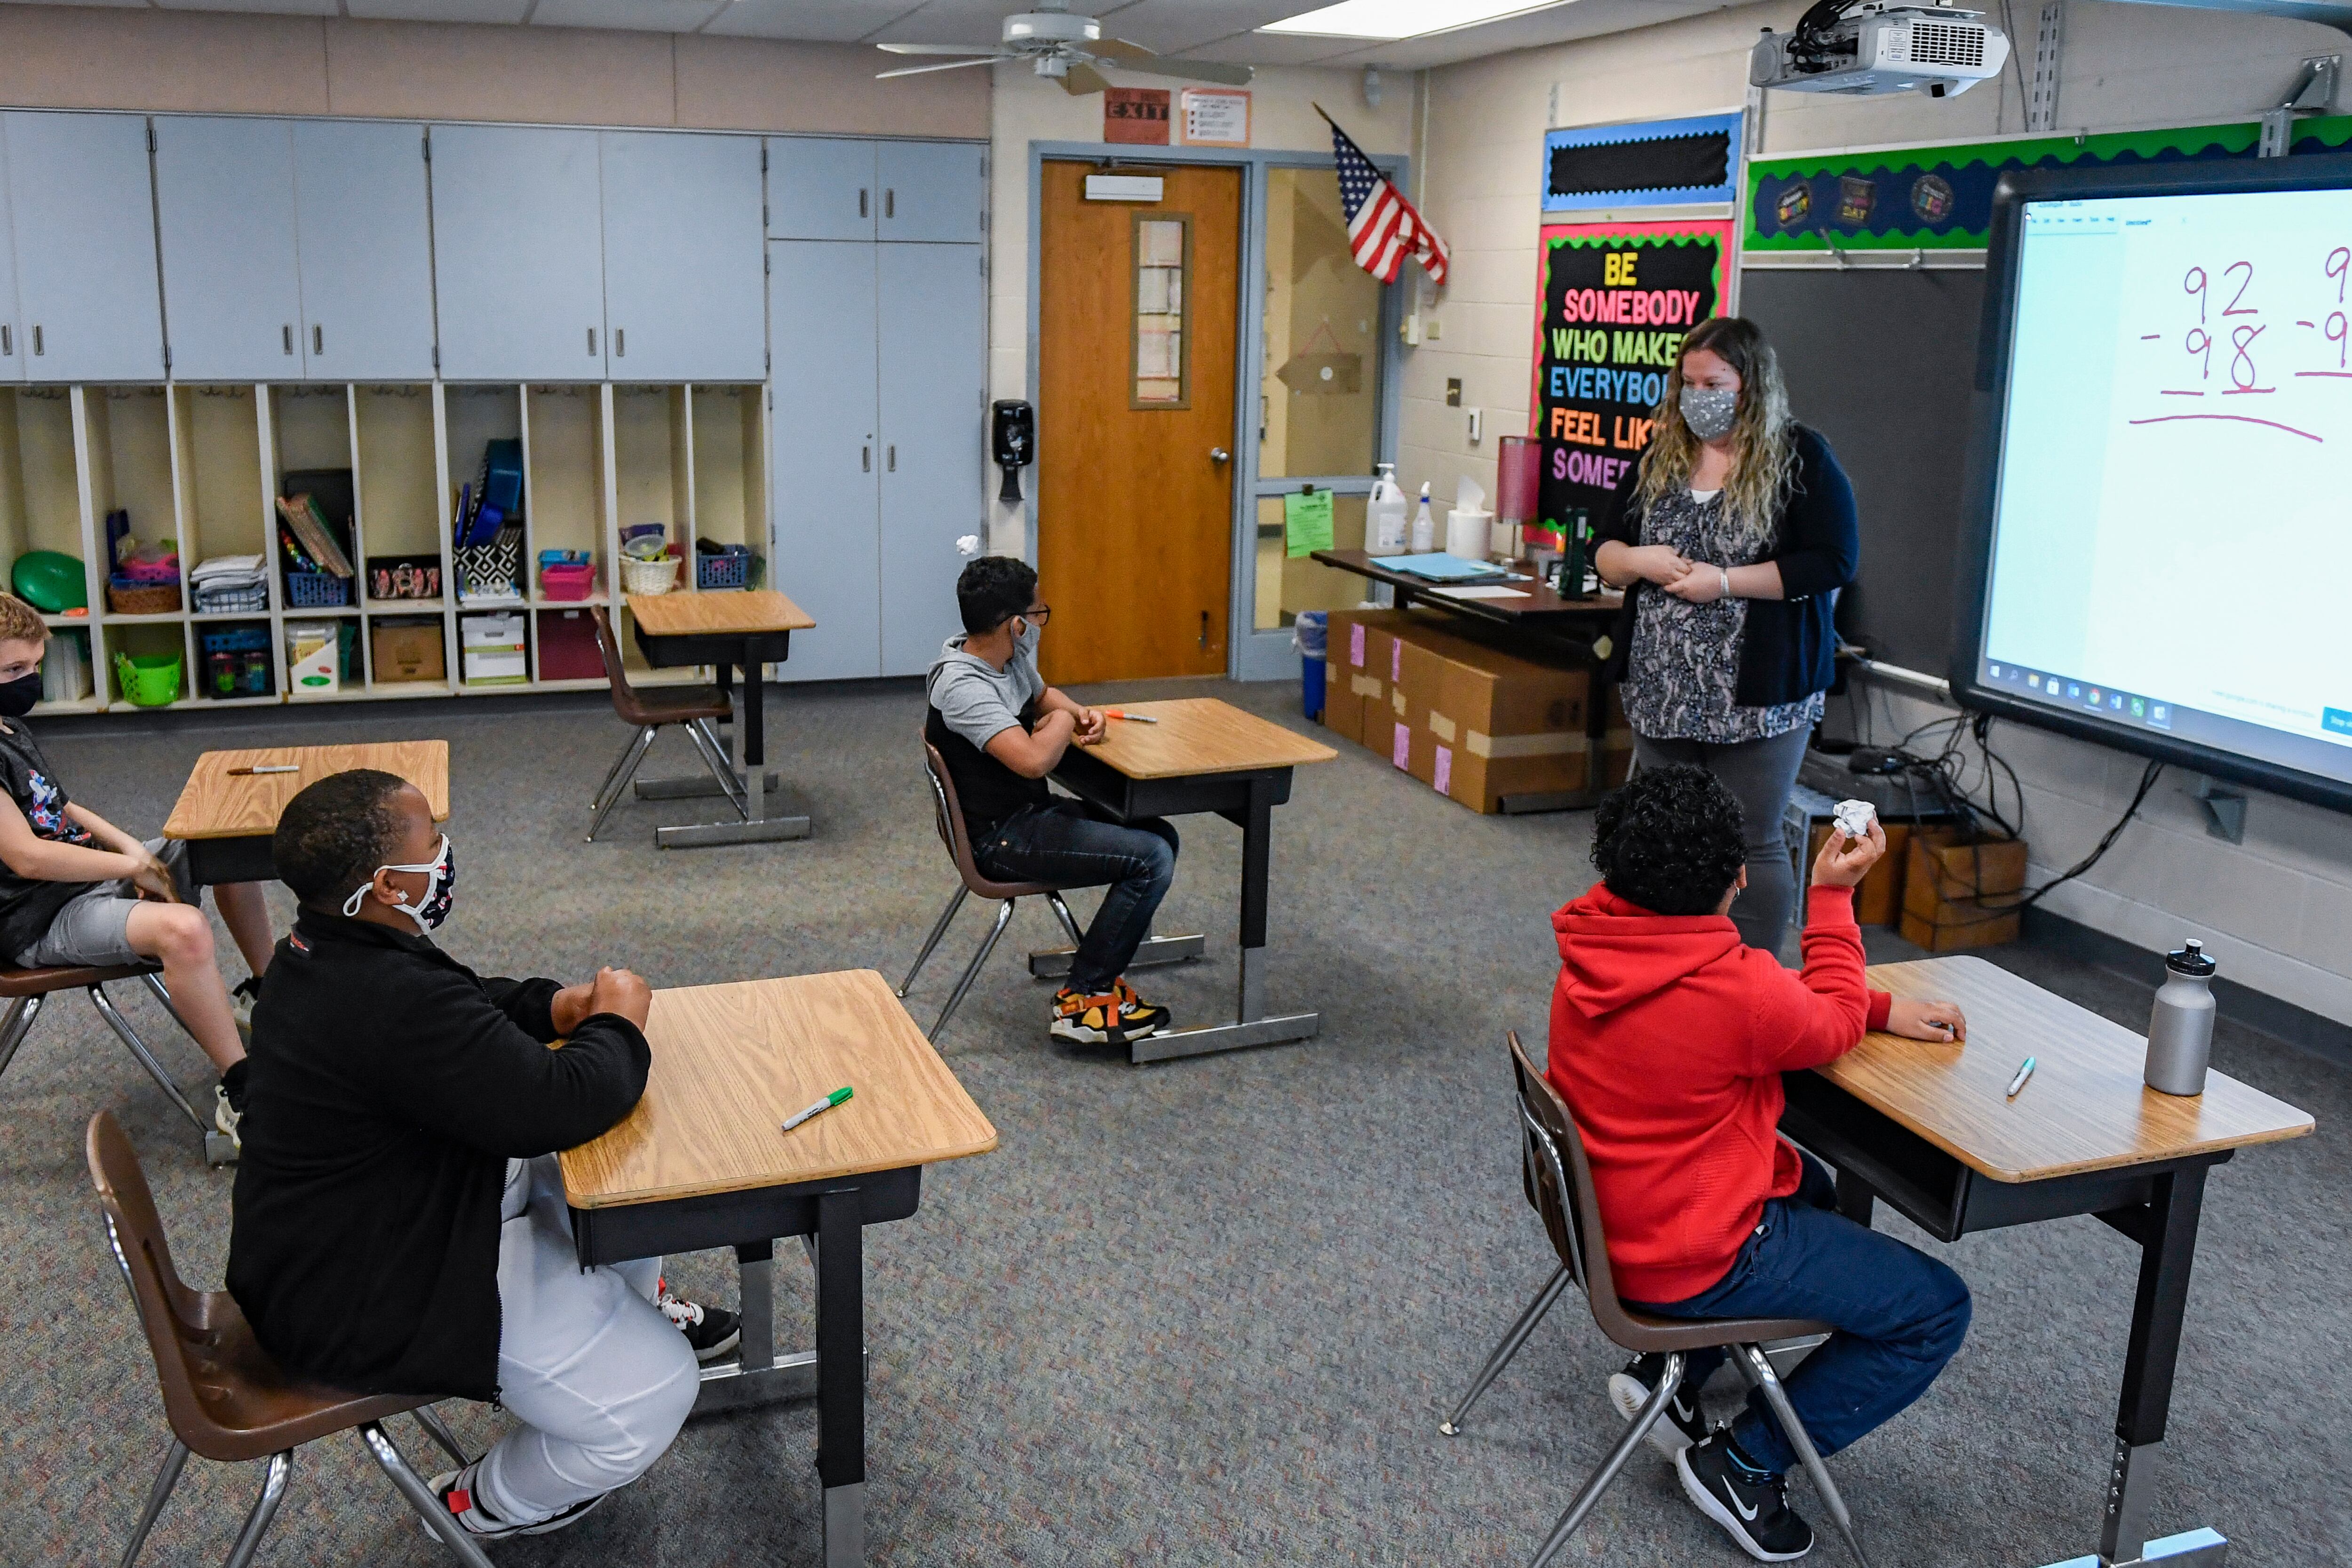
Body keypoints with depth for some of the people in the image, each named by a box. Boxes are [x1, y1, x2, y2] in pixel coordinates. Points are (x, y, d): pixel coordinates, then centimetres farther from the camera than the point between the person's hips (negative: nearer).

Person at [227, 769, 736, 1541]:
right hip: (374, 1302, -11)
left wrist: (553, 1006, -1)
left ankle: (640, 1306, 43)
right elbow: (557, 1107, -31)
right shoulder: (392, 1003, -35)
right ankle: (497, 1502, 17)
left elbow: (467, 1009, 17)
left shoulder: (322, 953, -1)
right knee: (651, 1395, -9)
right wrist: (618, 1025, -12)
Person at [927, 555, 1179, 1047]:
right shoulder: (963, 686, -26)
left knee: (1160, 837, 8)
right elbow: (1034, 760, -38)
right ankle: (1080, 1000, -8)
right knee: (1152, 860, -15)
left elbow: (1041, 694, 27)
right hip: (1000, 837, -10)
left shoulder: (1012, 653, 3)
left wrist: (1079, 713, 4)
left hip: (1031, 809, 10)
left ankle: (1104, 968, 11)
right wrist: (1061, 725, -15)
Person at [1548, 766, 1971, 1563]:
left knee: (1808, 1185, 33)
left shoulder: (1594, 943, -6)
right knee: (1937, 1310, 4)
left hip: (1604, 1216, 8)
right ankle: (1745, 1463, 9)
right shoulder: (1733, 987, -30)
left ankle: (1668, 1372, 25)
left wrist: (1885, 1008, 7)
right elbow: (1833, 1024, -5)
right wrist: (1832, 893, 2)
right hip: (1687, 1263, -8)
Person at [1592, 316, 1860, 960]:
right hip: (1662, 693, 6)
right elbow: (1604, 552, 13)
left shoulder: (1801, 459, -5)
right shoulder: (1660, 458, 10)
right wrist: (1640, 561, -10)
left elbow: (1833, 563, -13)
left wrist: (1723, 580, -17)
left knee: (1748, 844, 0)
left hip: (1755, 698, -5)